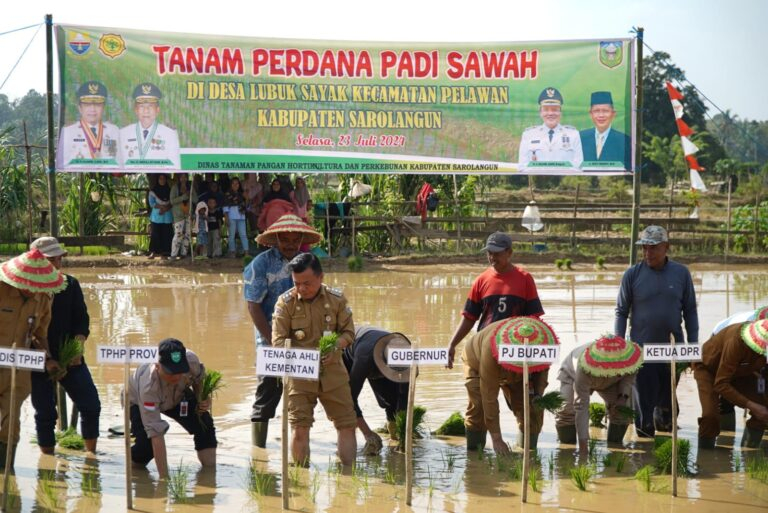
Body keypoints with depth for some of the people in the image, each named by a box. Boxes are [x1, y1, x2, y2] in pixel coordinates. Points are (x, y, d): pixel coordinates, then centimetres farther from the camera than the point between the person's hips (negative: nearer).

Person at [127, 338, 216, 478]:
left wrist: (204, 401, -26)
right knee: (146, 444, -22)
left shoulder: (191, 361, -37)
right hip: (138, 401, -4)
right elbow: (156, 434, -45)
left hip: (177, 395, 4)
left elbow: (199, 379, -8)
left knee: (204, 424, -17)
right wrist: (164, 477, -46)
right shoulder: (149, 386, -46)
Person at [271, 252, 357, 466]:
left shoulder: (336, 299, 0)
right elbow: (278, 340, -8)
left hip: (332, 371, 2)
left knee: (347, 424, 5)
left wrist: (333, 347, -18)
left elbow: (348, 333, 4)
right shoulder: (286, 302, -6)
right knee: (299, 428, -5)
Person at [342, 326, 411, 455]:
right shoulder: (366, 357, -49)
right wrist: (367, 433, -46)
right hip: (348, 357, -4)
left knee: (393, 398, -9)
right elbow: (351, 396, -45)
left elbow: (405, 394, -23)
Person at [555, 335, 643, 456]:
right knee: (569, 408, -25)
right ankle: (566, 443, 0)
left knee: (622, 409, -16)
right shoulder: (585, 370, -49)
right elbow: (581, 407, -46)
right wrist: (583, 444, -47)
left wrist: (623, 396, -27)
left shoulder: (628, 359, -37)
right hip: (572, 375, -3)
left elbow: (630, 374, -8)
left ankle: (615, 441, 6)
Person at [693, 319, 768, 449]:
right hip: (709, 368, -6)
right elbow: (720, 384, -40)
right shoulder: (737, 341, -42)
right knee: (710, 414, -27)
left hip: (740, 371, 6)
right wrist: (751, 405, -44)